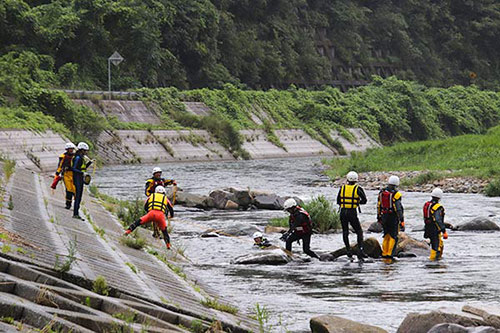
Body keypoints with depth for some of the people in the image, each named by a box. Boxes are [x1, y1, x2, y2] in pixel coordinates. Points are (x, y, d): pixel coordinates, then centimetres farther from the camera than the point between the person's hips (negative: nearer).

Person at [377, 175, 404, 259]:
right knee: (393, 236, 3)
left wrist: (379, 217, 21)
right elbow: (398, 208, -16)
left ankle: (384, 253, 16)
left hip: (384, 216, 6)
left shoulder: (381, 192, 5)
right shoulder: (395, 194, -14)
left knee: (386, 235, 17)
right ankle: (390, 253, -3)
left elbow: (379, 206, 11)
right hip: (393, 217, -6)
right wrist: (401, 220, -12)